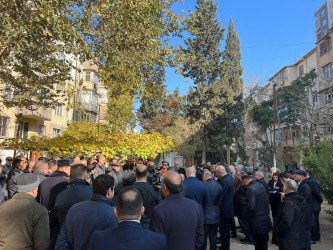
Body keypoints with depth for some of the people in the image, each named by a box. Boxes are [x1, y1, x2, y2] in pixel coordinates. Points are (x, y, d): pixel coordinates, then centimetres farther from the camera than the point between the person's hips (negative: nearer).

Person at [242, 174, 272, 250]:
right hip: (265, 218, 9)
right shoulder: (261, 185, 5)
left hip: (257, 222, -9)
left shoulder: (250, 188, -23)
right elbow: (266, 200, 13)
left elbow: (251, 206, -25)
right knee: (264, 242, 21)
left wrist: (247, 216, -9)